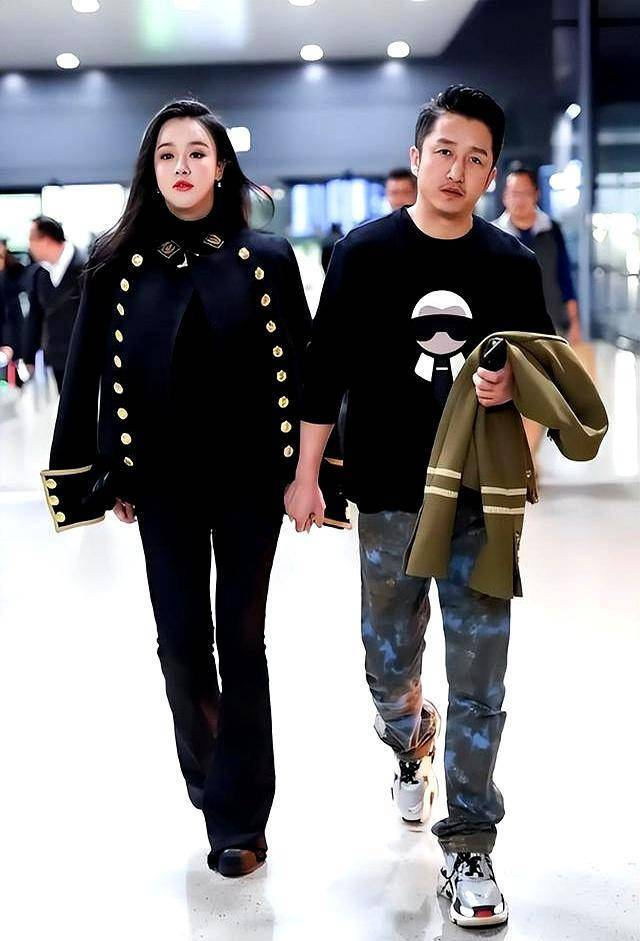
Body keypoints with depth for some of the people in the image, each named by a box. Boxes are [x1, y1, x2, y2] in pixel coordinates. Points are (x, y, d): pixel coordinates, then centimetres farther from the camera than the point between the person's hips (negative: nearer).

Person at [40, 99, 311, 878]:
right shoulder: (118, 263, 1)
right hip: (162, 482, 1)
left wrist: (305, 471, -5)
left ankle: (237, 813, 17)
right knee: (180, 643, 6)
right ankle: (212, 780, 33)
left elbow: (301, 367, -1)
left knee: (240, 639, 4)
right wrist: (104, 475, 1)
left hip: (249, 478, -1)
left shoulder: (268, 259, -1)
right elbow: (88, 374, 3)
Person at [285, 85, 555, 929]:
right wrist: (305, 474, 0)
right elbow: (326, 370, -1)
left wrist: (512, 386, -15)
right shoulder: (366, 252, -3)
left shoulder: (512, 264, 0)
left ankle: (468, 850, 13)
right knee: (389, 665, 13)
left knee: (478, 685, 1)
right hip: (389, 503, 0)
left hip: (484, 505, 0)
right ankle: (411, 750, 47)